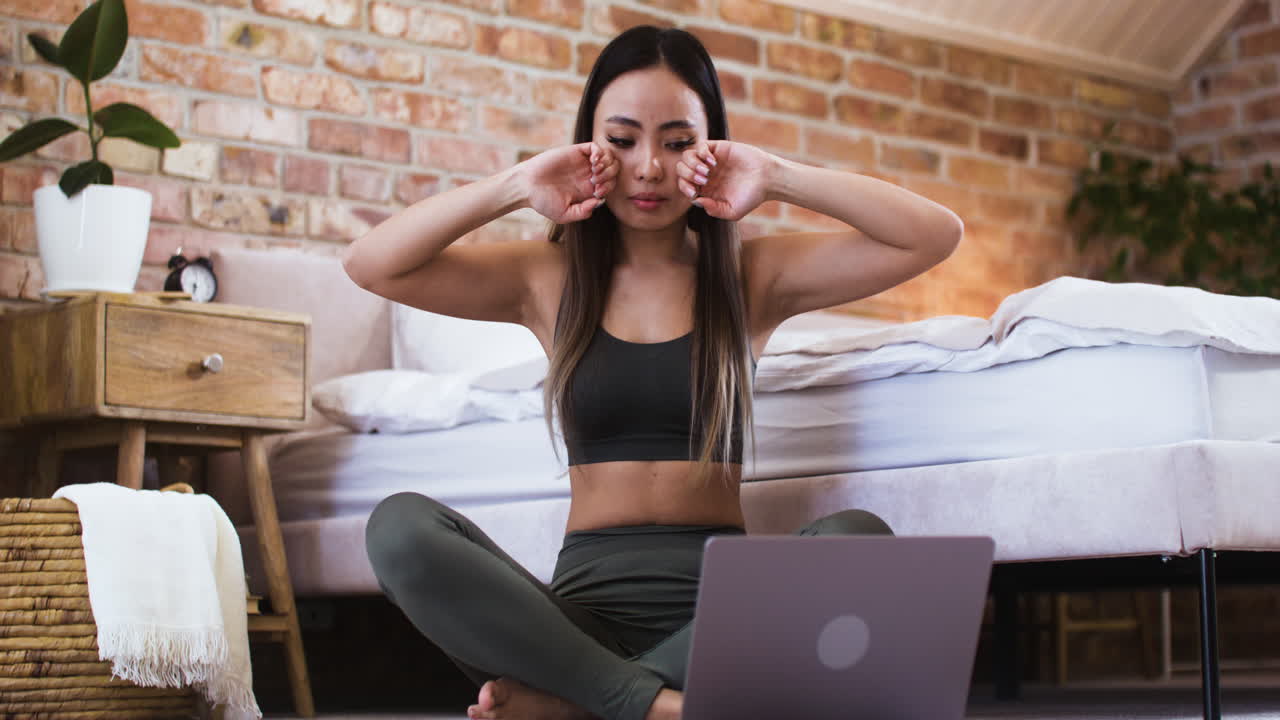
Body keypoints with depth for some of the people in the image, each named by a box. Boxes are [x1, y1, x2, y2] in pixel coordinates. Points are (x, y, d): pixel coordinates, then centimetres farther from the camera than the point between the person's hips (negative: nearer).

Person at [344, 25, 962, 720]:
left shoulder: (752, 276, 11)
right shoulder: (550, 278, 12)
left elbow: (937, 234, 1)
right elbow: (369, 264, 1)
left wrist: (778, 178, -4)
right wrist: (514, 187, -3)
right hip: (585, 600, 0)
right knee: (400, 525, -26)